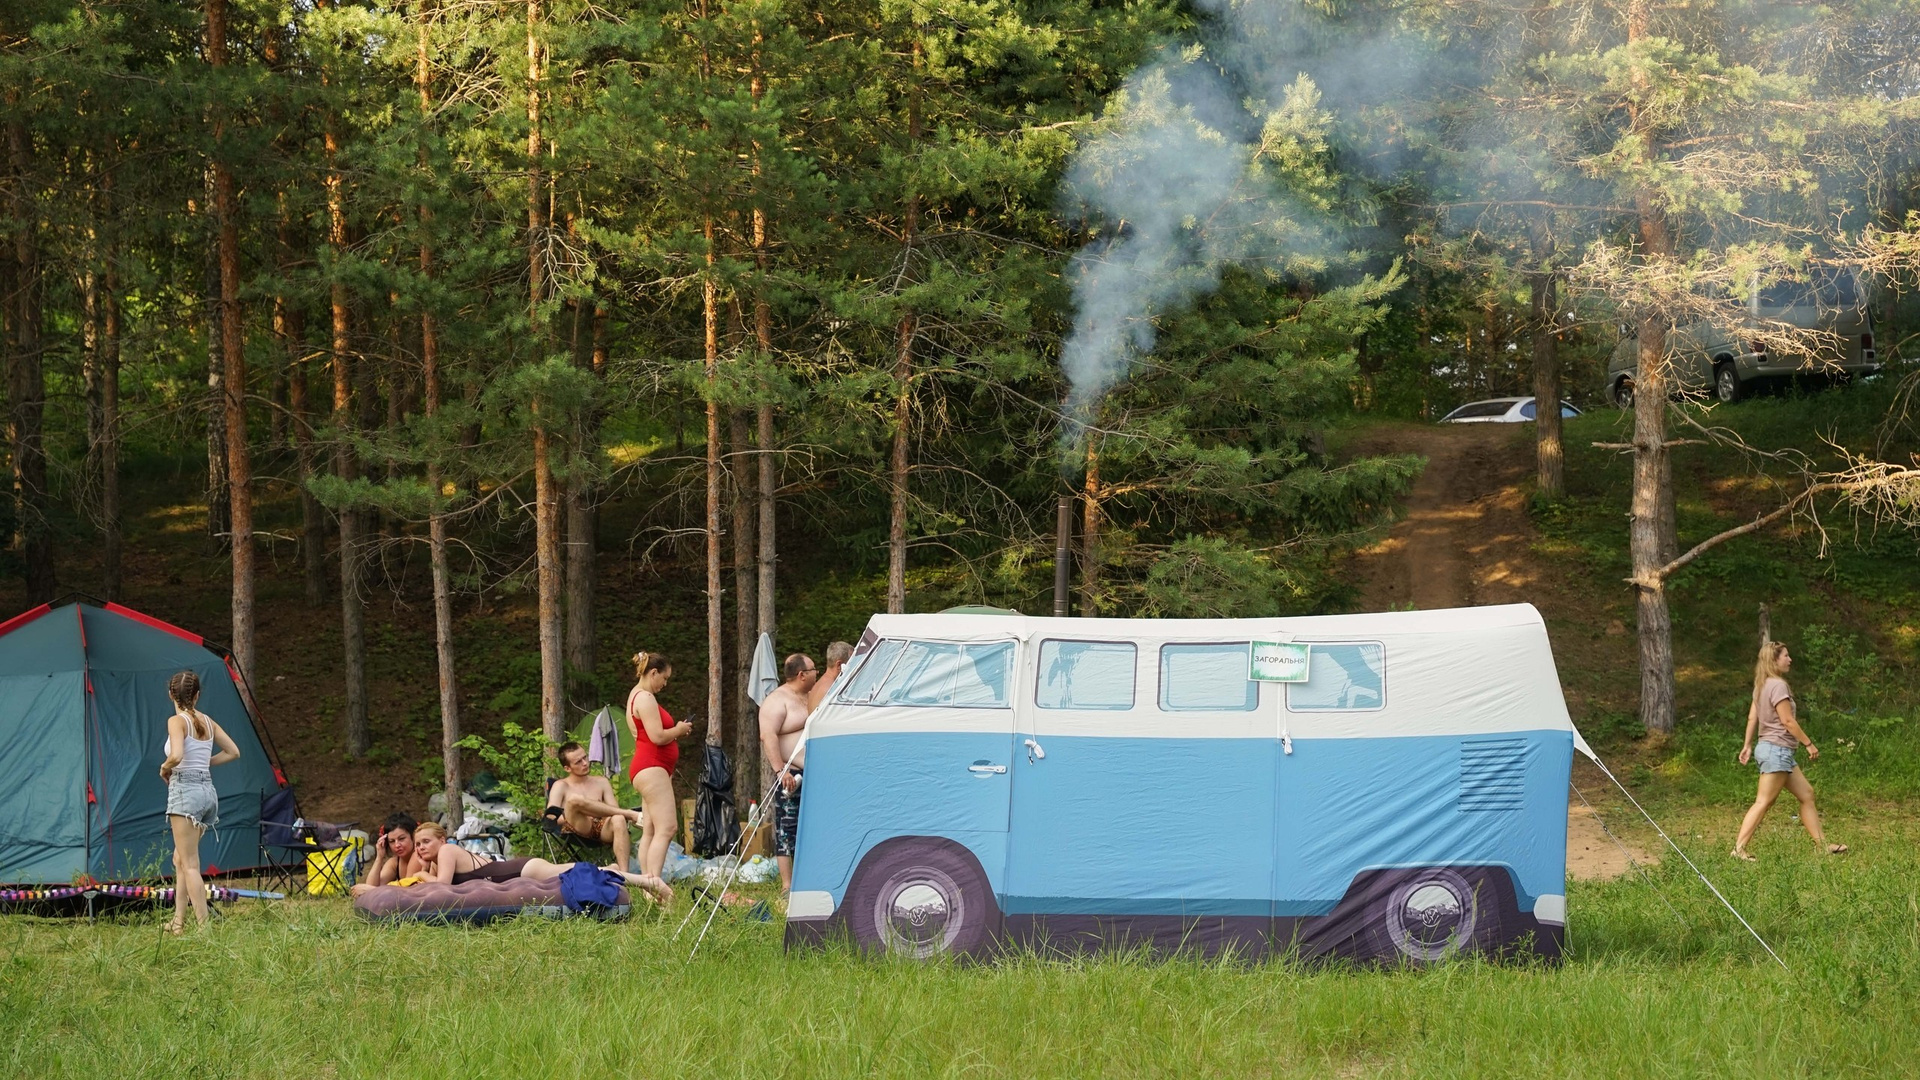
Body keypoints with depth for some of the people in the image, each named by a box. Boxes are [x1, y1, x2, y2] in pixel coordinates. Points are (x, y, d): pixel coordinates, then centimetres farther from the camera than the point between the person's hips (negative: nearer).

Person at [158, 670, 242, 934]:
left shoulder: (177, 721, -9)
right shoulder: (208, 722, 11)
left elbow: (176, 755, -25)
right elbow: (233, 752, 18)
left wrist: (165, 768, -5)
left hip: (185, 789, -7)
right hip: (208, 791, 7)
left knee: (189, 863, -6)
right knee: (181, 858, 18)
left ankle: (204, 925, -12)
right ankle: (179, 921, 20)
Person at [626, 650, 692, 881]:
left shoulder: (636, 696, 19)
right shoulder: (645, 698, -13)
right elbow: (657, 737, -22)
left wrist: (676, 732, 13)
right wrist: (678, 731, -5)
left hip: (647, 769, 11)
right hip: (651, 768, -11)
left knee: (650, 830, 7)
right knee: (666, 827, -16)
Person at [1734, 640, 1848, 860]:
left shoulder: (1762, 685, 12)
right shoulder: (1777, 685, -16)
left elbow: (1752, 716, 14)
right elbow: (1787, 720, -18)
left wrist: (1747, 745, 18)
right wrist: (1809, 744, -12)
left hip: (1782, 752, 10)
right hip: (1777, 749, -10)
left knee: (1806, 794, 12)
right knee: (1764, 802, -9)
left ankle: (1822, 844, 15)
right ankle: (1739, 848, -11)